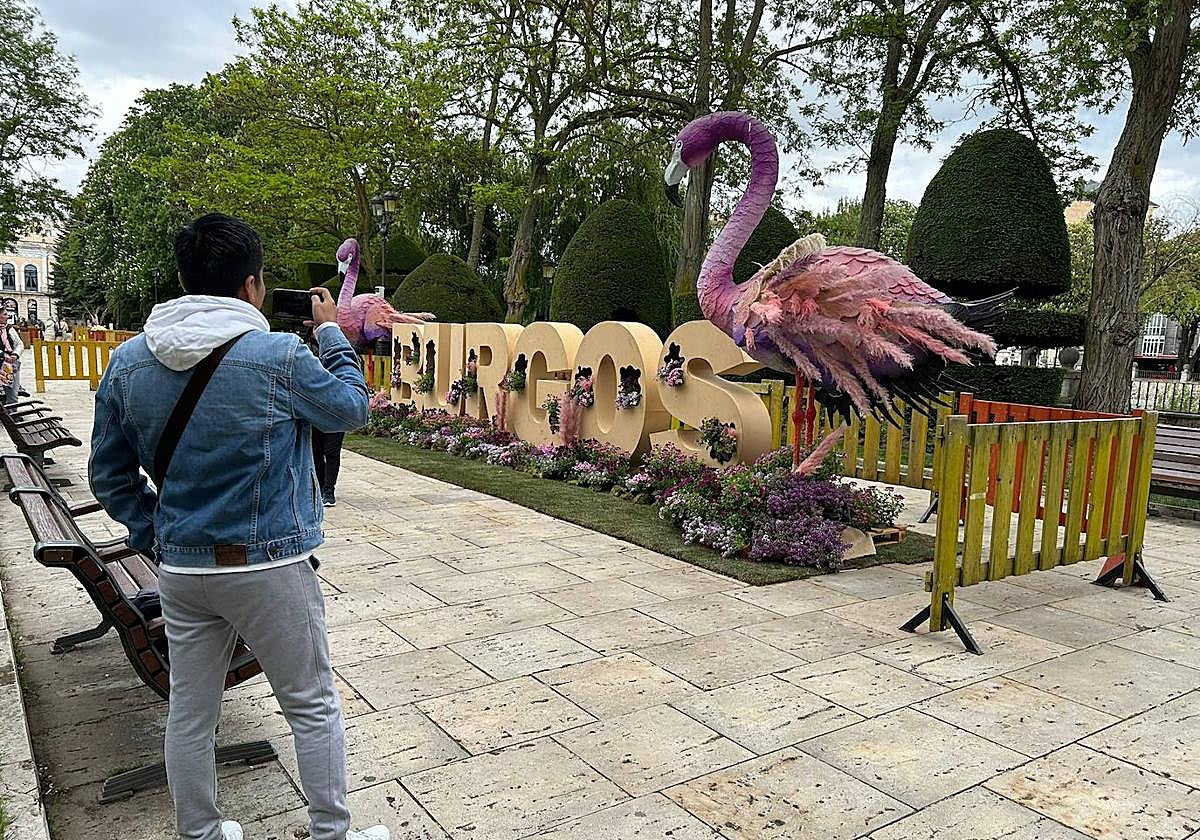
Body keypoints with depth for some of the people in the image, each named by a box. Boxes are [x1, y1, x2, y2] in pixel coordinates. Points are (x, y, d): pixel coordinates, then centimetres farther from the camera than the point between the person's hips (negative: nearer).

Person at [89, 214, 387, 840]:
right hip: (270, 567, -5)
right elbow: (352, 410, 0)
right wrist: (331, 333, 10)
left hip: (178, 570, 5)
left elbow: (109, 476, 7)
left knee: (189, 712, 19)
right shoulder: (279, 356, -18)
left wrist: (154, 537, 16)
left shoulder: (127, 362, -1)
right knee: (313, 705, 12)